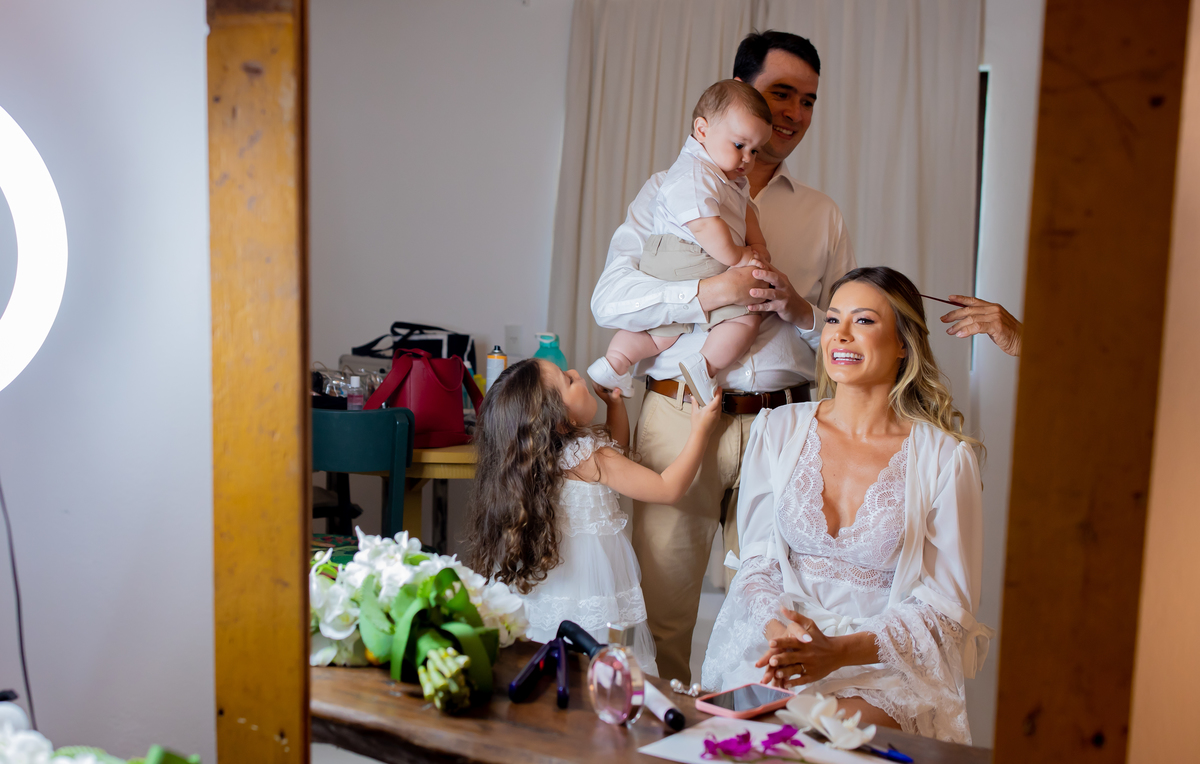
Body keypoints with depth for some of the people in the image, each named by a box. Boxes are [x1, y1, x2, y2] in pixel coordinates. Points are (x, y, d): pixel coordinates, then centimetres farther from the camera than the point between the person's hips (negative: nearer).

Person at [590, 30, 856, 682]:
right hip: (680, 416, -2)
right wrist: (707, 292, -16)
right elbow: (609, 300, -3)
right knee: (661, 606, 2)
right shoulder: (669, 190, 10)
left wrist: (800, 310, -9)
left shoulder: (822, 216, 16)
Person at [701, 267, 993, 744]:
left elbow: (947, 607, -3)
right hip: (774, 648, 3)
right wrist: (780, 629, -16)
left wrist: (840, 651, -18)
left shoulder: (946, 457, -3)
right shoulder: (777, 430, 6)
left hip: (890, 665, -2)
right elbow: (756, 561, 7)